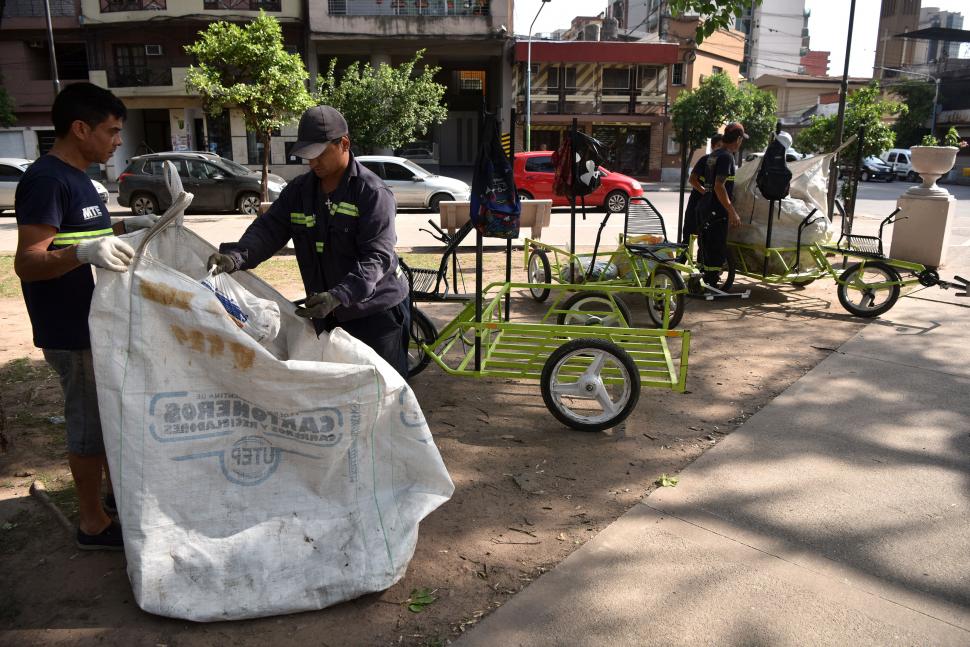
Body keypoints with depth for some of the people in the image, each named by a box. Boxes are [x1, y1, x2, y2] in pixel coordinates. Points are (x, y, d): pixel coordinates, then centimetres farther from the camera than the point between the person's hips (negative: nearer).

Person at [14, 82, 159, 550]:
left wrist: (124, 227, 11)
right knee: (89, 421, 2)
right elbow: (27, 262, -24)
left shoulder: (75, 177, 10)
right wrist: (84, 251, -41)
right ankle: (93, 524, 17)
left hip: (99, 321, 10)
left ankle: (117, 489, 39)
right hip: (72, 332, -9)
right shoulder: (46, 180, -19)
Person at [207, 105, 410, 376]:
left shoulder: (373, 193, -16)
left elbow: (377, 257, -23)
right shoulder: (298, 191, 4)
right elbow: (269, 228, -4)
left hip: (376, 311, -6)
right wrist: (236, 256, -24)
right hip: (328, 314, 6)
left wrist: (337, 297, -36)